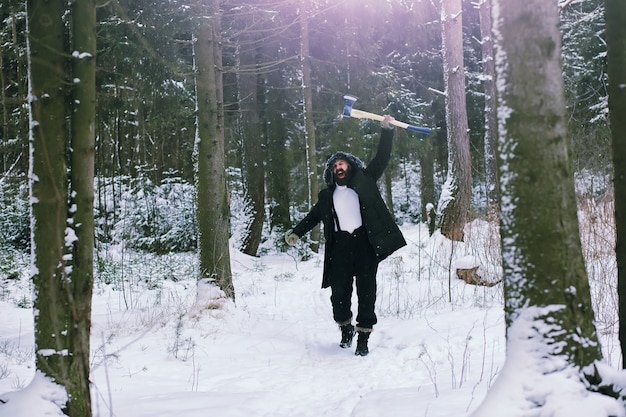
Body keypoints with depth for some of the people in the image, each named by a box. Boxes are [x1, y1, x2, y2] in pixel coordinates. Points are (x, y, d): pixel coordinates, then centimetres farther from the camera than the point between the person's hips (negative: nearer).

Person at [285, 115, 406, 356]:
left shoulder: (364, 181, 13)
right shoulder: (327, 195, 21)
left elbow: (382, 159, 7)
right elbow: (313, 217, 26)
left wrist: (386, 130, -3)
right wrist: (296, 233, 13)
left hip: (364, 242, -2)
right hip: (340, 246, 2)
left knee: (366, 290, -5)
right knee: (339, 291, -4)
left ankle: (363, 337, 1)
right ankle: (345, 328, 20)